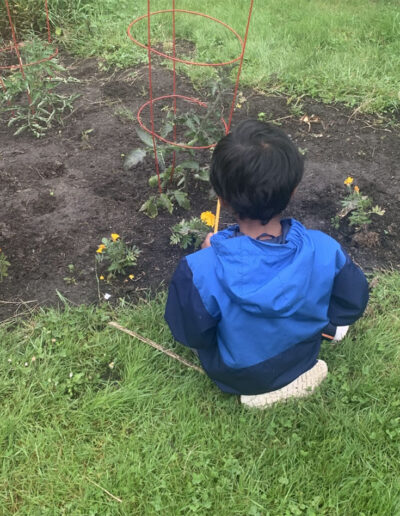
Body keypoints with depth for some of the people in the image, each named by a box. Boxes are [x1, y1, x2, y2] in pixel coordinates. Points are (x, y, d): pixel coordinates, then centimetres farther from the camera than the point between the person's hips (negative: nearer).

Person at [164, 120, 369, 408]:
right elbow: (353, 304, -11)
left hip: (235, 377, -2)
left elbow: (189, 335, -19)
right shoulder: (325, 250, -31)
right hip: (302, 361, 3)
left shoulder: (200, 271, -39)